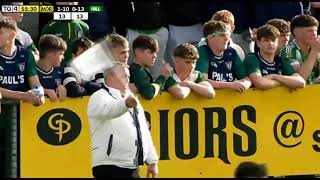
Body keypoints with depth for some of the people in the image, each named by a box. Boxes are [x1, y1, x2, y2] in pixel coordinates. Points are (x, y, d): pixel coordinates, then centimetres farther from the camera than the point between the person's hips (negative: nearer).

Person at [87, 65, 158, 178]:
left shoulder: (133, 100, 21)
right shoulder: (100, 97, -5)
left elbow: (144, 132, 22)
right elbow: (108, 109, -30)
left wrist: (152, 160, 16)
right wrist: (126, 104, -51)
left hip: (132, 168, 8)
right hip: (110, 168, -8)